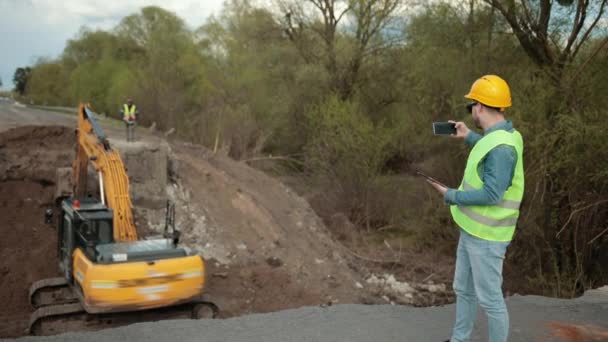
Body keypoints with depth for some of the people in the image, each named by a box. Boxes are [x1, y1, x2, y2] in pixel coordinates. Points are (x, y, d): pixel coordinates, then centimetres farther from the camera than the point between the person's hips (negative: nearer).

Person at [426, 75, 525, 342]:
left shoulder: (502, 146, -25)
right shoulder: (499, 136, 6)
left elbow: (491, 195, -27)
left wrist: (451, 196, -16)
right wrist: (469, 137, 27)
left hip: (486, 235, -10)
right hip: (472, 229, 10)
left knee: (489, 297, 3)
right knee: (464, 289, 21)